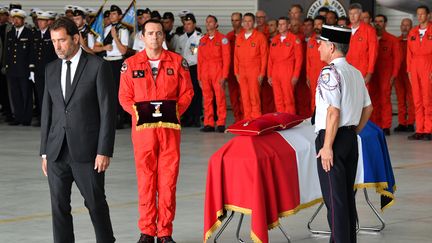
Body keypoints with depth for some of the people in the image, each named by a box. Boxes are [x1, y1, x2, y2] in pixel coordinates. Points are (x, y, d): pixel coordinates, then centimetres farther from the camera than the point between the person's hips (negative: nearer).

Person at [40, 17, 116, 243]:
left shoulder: (98, 66, -4)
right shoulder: (51, 69, 12)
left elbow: (108, 111, -6)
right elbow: (47, 111, 15)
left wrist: (104, 151, -11)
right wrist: (45, 151, 11)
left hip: (86, 151, -5)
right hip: (57, 151, 5)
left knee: (95, 203, 3)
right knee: (59, 207, 5)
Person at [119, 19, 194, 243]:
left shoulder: (177, 61, 6)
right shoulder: (130, 64, 5)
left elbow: (187, 92, 6)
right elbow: (124, 97, 6)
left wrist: (175, 110, -8)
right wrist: (140, 111, -8)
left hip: (170, 127, 0)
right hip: (143, 128, 0)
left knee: (168, 180, 0)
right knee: (145, 180, 1)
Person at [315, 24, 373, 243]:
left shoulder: (330, 73, -16)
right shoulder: (356, 73, 11)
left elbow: (333, 112, -21)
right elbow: (368, 108, 16)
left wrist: (327, 146, -18)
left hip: (333, 137, -9)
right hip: (351, 139, 9)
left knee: (334, 198, -3)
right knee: (347, 194, 16)